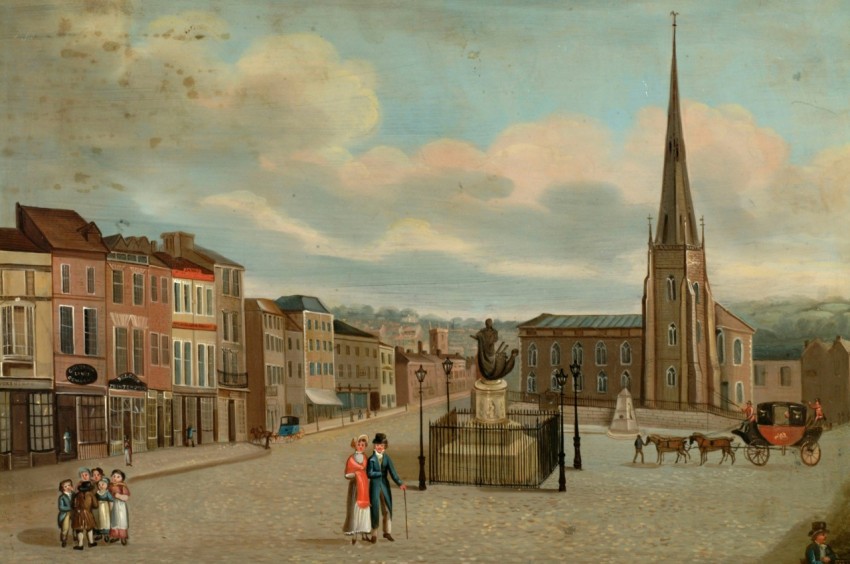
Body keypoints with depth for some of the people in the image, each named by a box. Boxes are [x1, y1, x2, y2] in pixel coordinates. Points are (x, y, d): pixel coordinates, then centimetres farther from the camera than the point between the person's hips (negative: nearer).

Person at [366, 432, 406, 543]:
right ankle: (374, 534, 11)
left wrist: (400, 483, -18)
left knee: (387, 509, 5)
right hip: (375, 485, -3)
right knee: (375, 509, 1)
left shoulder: (387, 458, 2)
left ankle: (387, 532, 17)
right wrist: (381, 473, -14)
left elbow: (393, 471, -7)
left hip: (385, 485, 3)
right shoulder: (371, 459, -4)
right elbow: (369, 474, -11)